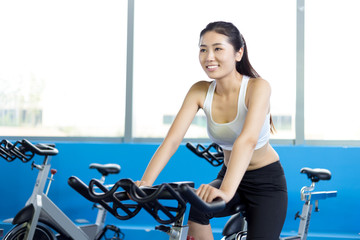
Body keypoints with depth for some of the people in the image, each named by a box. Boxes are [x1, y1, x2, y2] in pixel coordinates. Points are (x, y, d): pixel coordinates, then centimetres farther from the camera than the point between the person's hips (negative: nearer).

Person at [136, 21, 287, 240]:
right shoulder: (200, 92, -10)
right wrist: (145, 183, -33)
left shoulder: (257, 87, -23)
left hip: (266, 180, -3)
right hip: (230, 175, 3)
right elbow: (172, 139, -19)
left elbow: (247, 140, -39)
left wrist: (226, 191, -53)